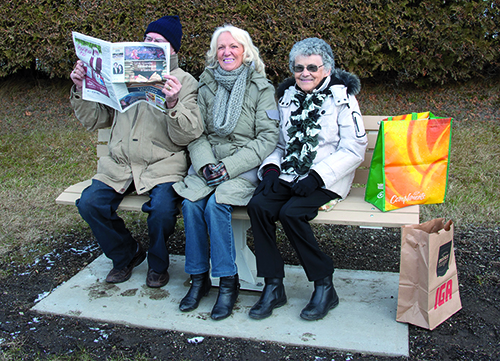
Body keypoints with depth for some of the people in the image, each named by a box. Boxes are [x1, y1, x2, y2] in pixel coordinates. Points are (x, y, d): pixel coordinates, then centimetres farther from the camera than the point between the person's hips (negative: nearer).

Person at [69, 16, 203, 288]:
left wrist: (173, 104, -26)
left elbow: (188, 135, -9)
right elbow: (94, 120, 17)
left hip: (162, 165, -4)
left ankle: (158, 264, 5)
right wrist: (80, 89, 2)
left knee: (162, 208, -29)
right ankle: (126, 255, 12)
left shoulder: (185, 83, 3)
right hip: (119, 164, 4)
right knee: (89, 203, -16)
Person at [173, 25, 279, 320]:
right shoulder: (207, 87, 10)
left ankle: (228, 282, -13)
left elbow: (267, 139, -8)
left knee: (216, 204, -28)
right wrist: (206, 164, -13)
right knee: (191, 202, -23)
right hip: (209, 163, 4)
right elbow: (196, 134, 7)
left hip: (245, 167, -3)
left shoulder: (261, 88, -1)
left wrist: (227, 167, -16)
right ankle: (199, 278, -7)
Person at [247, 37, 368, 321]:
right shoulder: (287, 96, 13)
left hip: (326, 180, -5)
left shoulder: (341, 98, -3)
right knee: (258, 206, -23)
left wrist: (316, 177, -18)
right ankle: (273, 287, -12)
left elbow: (354, 150, -8)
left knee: (291, 213, -29)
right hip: (288, 176, 5)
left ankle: (324, 286, -10)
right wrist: (271, 168, -3)